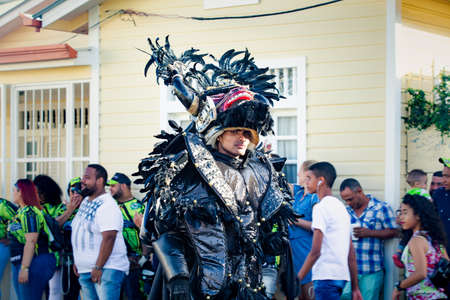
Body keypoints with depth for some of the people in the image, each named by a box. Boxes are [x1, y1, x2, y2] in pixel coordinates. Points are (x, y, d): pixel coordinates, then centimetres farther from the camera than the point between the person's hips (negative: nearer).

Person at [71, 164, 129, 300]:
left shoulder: (108, 206, -14)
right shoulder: (85, 202, 16)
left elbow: (108, 238, -22)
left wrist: (98, 267, -23)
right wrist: (77, 261, 20)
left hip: (106, 269, -9)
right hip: (85, 270, 9)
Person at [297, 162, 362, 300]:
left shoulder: (321, 207, -10)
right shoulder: (341, 206, 17)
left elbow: (315, 251, -16)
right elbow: (351, 252, 17)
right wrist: (355, 287, 19)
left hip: (326, 277, -9)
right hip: (342, 276, 9)